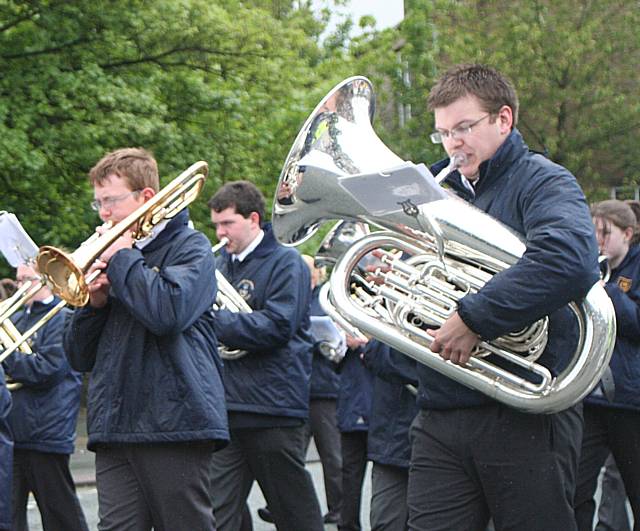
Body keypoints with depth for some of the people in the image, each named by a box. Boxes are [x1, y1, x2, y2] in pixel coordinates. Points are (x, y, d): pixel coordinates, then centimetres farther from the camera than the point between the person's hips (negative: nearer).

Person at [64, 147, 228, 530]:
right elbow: (81, 358, 18)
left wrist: (123, 258, -7)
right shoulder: (108, 256, 20)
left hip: (175, 426, -5)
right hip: (114, 428, 6)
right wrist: (94, 301, -1)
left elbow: (168, 312, -20)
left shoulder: (189, 247, 3)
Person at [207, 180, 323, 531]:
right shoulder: (222, 264, 17)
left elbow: (276, 325, -17)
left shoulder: (285, 263, -3)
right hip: (224, 407, 6)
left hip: (272, 408, -6)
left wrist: (211, 321, -17)